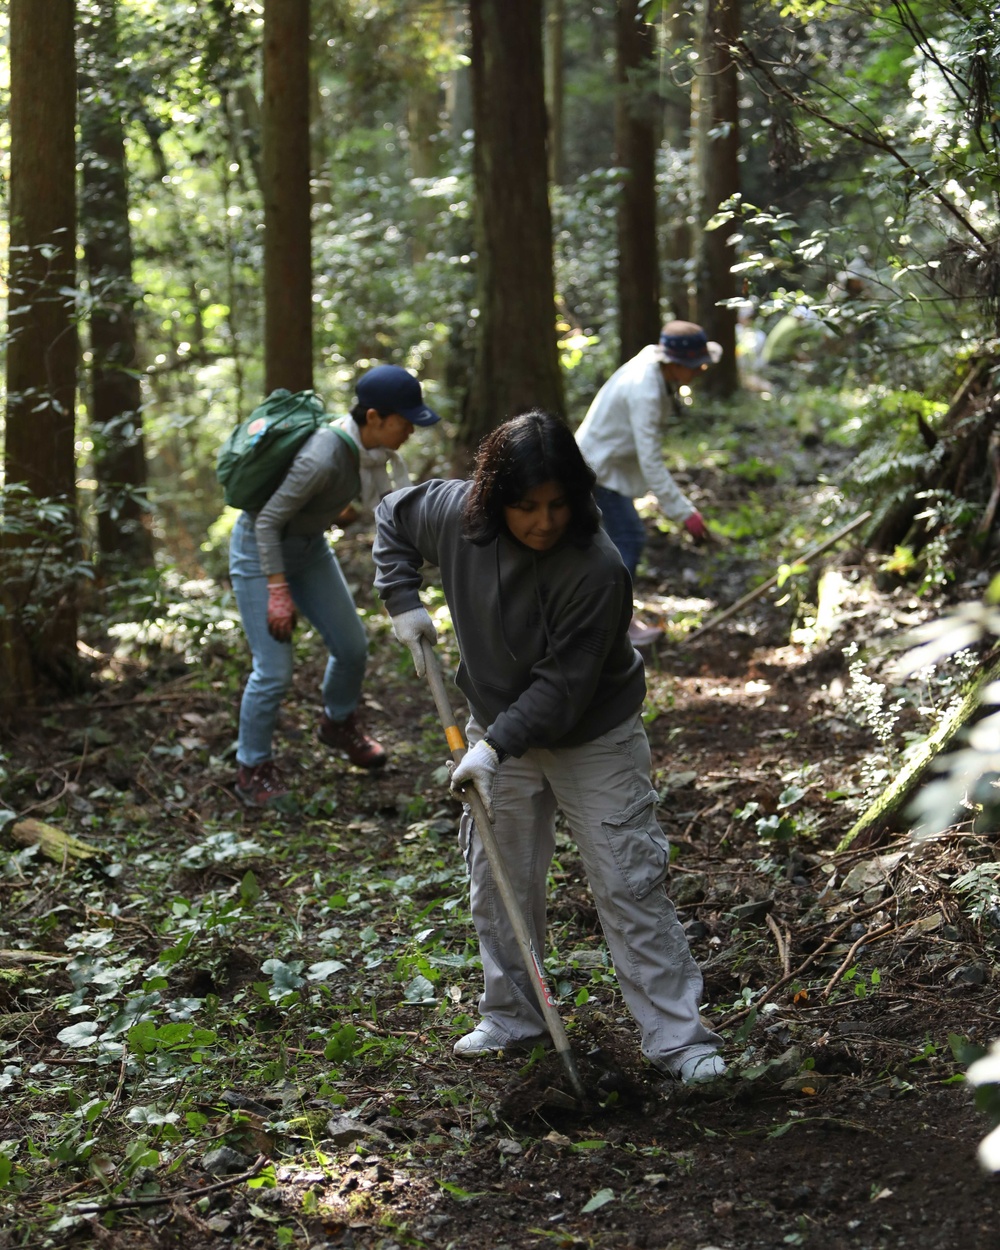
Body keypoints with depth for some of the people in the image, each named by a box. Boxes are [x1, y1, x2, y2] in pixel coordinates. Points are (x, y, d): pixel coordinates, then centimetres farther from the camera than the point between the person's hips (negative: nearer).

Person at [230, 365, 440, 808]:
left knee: (352, 647, 14)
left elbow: (381, 498, 9)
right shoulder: (324, 459, -36)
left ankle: (338, 722, 43)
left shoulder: (368, 447, -11)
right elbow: (268, 522, -27)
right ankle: (253, 770, 11)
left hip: (309, 546, 8)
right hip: (261, 551, -8)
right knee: (274, 672, -9)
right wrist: (278, 592, -24)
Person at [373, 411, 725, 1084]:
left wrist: (497, 745, -32)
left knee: (629, 883, -7)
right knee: (499, 882, 12)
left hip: (595, 739, -5)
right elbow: (392, 517, 7)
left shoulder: (596, 568, -31)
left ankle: (678, 1036, -3)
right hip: (501, 731, 5)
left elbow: (565, 683, -28)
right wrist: (404, 601, -3)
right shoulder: (454, 513, -16)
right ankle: (512, 1018, 28)